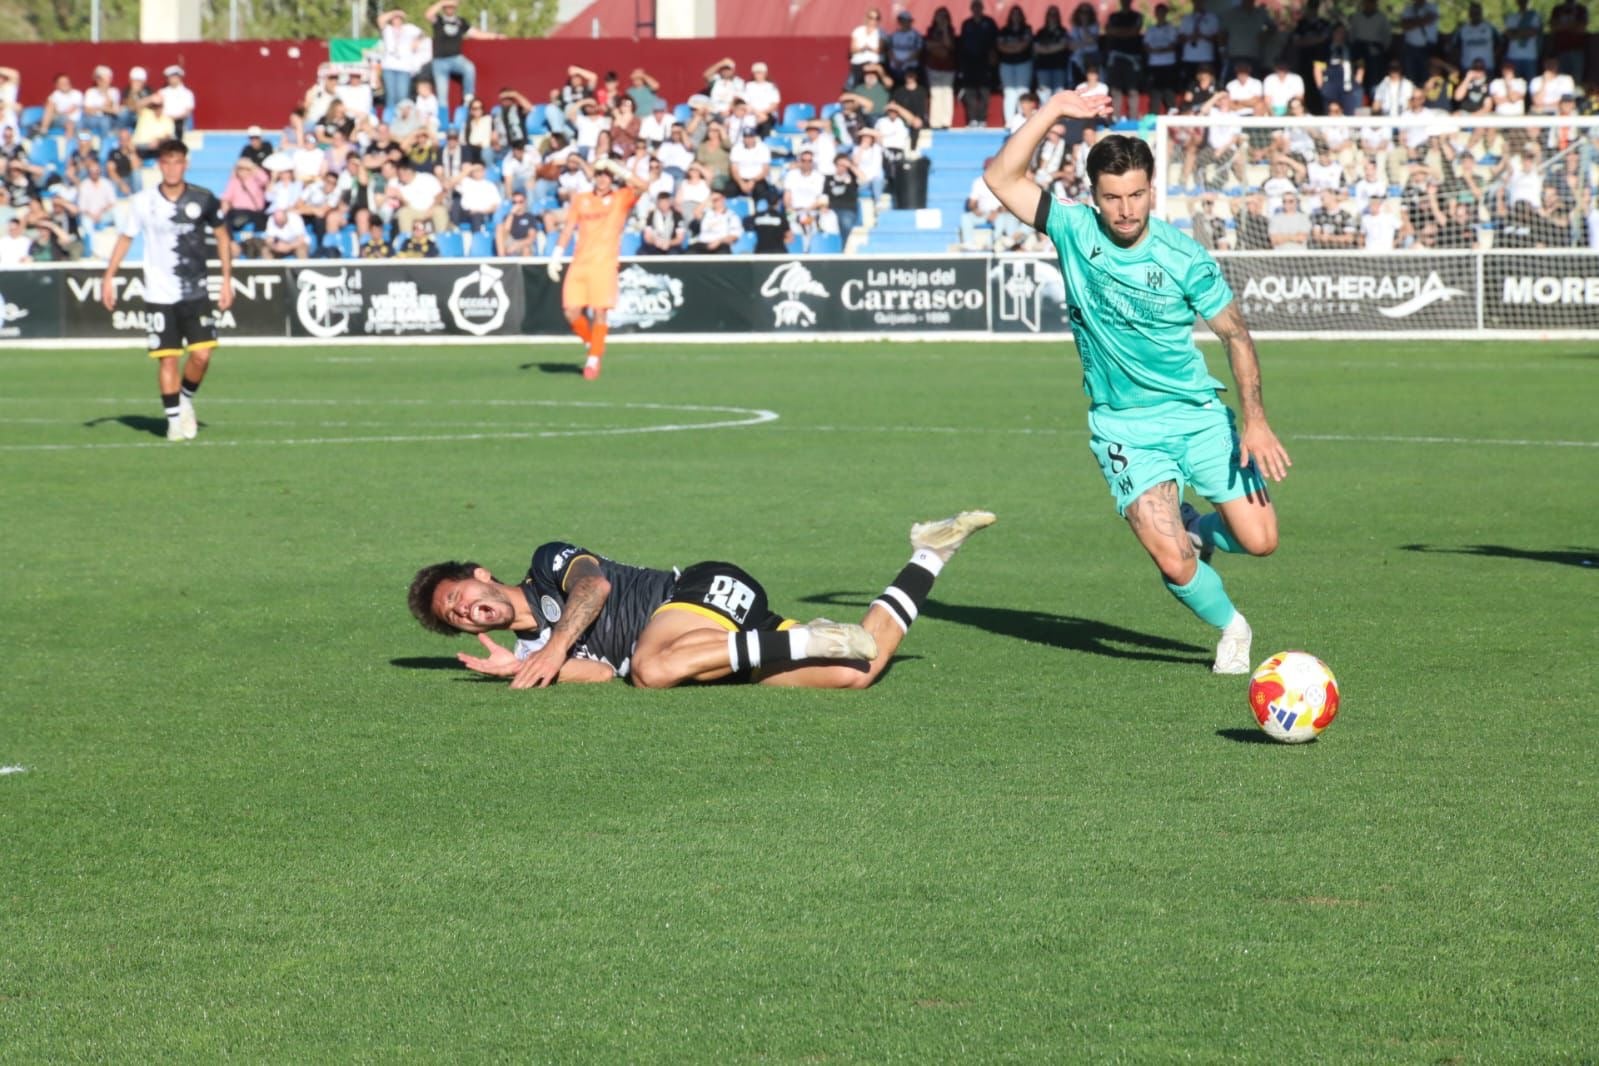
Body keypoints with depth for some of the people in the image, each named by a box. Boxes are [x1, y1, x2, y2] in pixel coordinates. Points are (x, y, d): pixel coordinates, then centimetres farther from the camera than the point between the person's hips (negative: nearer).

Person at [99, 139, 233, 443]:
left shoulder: (203, 199, -3)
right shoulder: (144, 202, -4)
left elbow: (222, 236, 10)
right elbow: (125, 238, 7)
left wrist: (227, 280, 6)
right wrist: (108, 278, 2)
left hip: (196, 292, 1)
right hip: (160, 294, -1)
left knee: (202, 355, -8)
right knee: (168, 358, -3)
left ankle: (186, 399, 20)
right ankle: (174, 419, 9)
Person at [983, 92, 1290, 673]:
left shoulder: (1183, 256, -9)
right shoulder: (1074, 230, -6)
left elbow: (1235, 334, -1)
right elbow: (1001, 176, -12)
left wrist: (1255, 421, -8)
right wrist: (1052, 110, -18)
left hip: (1199, 415, 1)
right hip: (1125, 427, -1)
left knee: (1260, 539, -5)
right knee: (1173, 563, -15)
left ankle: (1195, 528, 30)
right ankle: (1230, 629, 17)